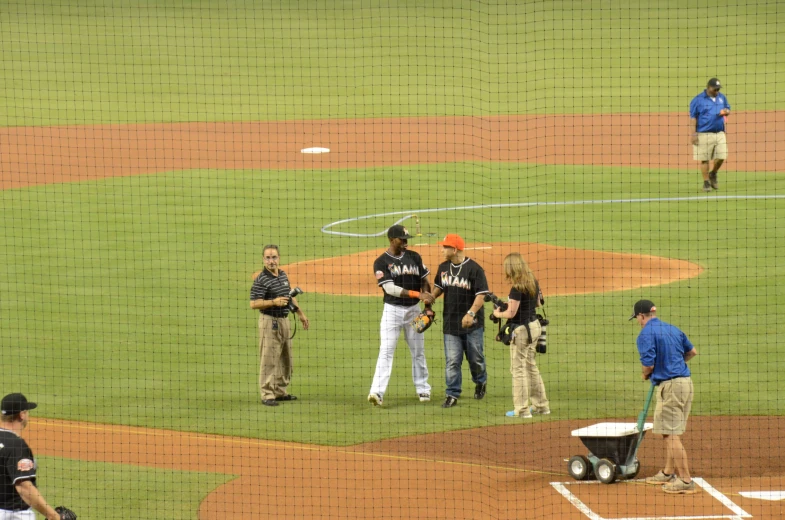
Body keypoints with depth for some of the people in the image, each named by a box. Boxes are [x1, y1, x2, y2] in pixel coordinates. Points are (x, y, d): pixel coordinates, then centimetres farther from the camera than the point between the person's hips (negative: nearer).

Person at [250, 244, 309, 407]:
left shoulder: (283, 275, 10)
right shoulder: (261, 280, -15)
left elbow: (290, 296, 24)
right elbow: (254, 303, -19)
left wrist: (300, 313, 25)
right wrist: (274, 302, -27)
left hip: (284, 320, 9)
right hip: (269, 321, -9)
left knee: (286, 360, 15)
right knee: (269, 361, -8)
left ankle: (280, 392, 25)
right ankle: (267, 395, -5)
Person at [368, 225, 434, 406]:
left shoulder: (414, 257, 5)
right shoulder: (381, 262, -8)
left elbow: (425, 281, 11)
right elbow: (390, 288, -18)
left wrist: (428, 306, -1)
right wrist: (417, 294, -25)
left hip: (413, 309, 4)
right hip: (392, 310, -4)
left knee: (418, 352, 11)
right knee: (386, 352, -11)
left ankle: (423, 389, 24)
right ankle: (377, 392, -19)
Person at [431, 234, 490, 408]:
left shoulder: (474, 268, -13)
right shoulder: (443, 267, 7)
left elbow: (481, 294, -16)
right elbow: (438, 287, 19)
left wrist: (471, 313, -27)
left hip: (472, 323, -4)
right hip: (450, 322, 4)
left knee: (475, 358, 10)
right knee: (452, 361, -1)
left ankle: (480, 382, 37)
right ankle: (452, 395, 3)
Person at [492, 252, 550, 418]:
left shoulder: (517, 288, -21)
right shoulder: (533, 283, 4)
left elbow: (511, 313, -22)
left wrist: (497, 313, -2)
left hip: (521, 330, -9)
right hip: (534, 326, 9)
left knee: (518, 369, 1)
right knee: (531, 366, 20)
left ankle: (522, 409, 3)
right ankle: (541, 405, 26)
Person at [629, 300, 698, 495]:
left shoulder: (646, 334, -10)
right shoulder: (673, 329, 15)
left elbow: (649, 364, -15)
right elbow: (692, 352, 24)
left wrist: (645, 374, 6)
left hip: (669, 386, -9)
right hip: (686, 382, 9)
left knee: (671, 434, -6)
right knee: (671, 432, 20)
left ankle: (685, 480, -8)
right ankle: (668, 473, 30)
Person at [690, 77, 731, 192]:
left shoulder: (722, 98, 12)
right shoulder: (698, 100, -4)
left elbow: (728, 109, 24)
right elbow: (693, 118, -5)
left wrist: (726, 111, -3)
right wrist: (694, 134, -12)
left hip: (719, 133, 5)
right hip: (704, 134, -5)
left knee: (721, 157, -1)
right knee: (704, 159, -1)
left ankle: (713, 174, 26)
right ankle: (706, 182, 8)